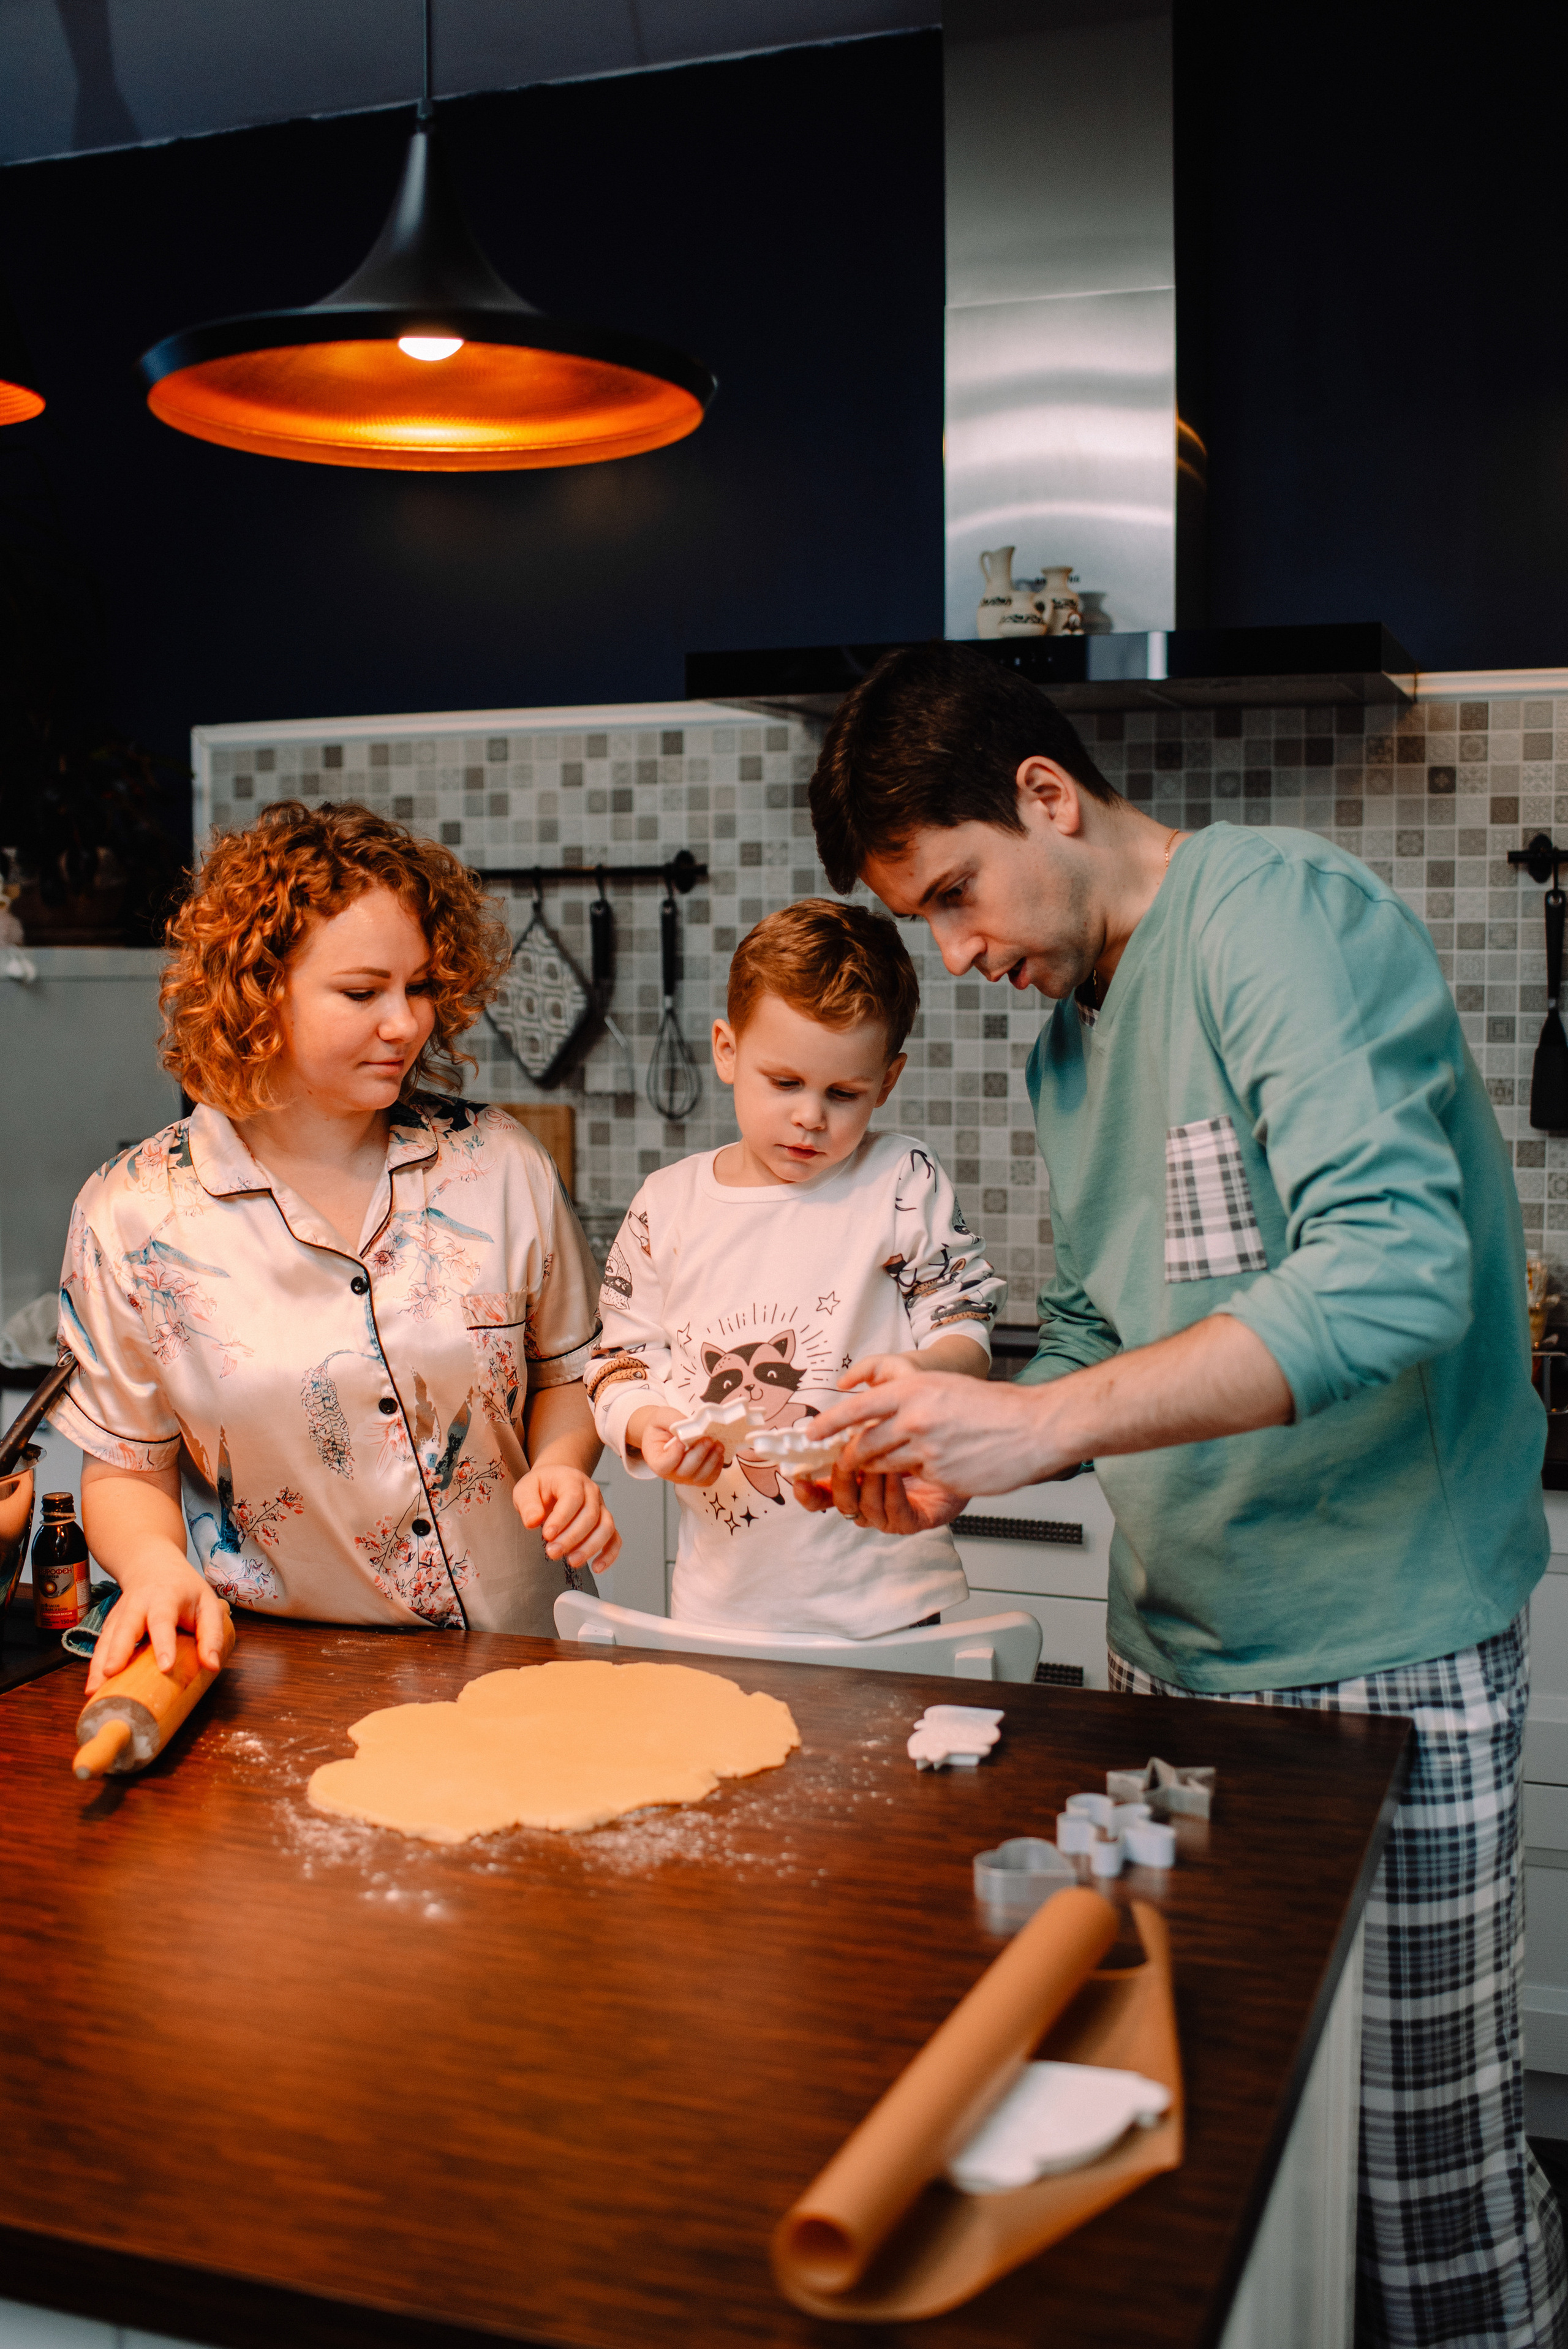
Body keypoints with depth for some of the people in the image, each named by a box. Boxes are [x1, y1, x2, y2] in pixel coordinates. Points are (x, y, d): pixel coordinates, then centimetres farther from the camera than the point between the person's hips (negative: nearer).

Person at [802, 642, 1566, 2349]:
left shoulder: (1273, 909, -15)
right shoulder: (1069, 1033, 13)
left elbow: (1398, 1274, -28)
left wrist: (1037, 1423, -29)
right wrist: (957, 1461, 1)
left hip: (1374, 1656, -8)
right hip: (1173, 1644, 8)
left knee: (1416, 2166, 5)